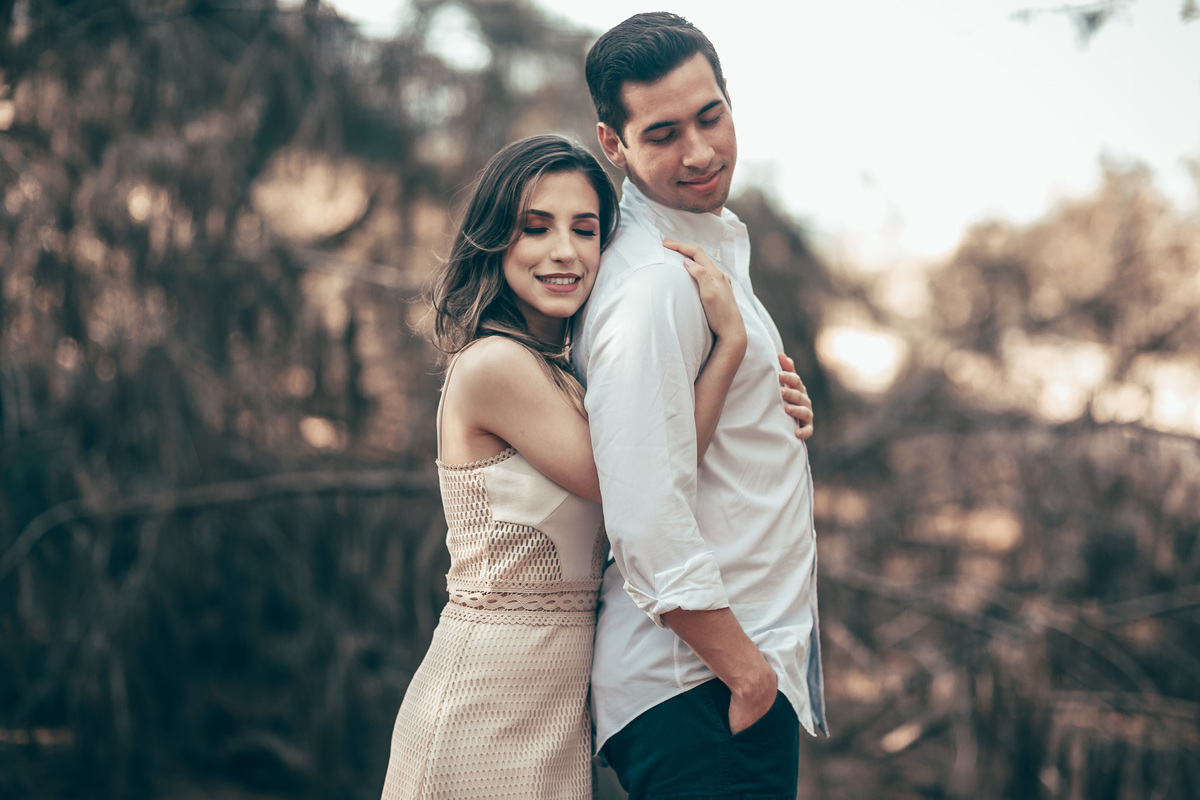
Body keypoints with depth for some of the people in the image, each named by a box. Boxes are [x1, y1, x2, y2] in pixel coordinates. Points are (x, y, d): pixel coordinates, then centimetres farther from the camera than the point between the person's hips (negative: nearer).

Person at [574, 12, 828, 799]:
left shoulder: (718, 243, 14)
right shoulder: (654, 283, -19)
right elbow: (647, 521, -26)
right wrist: (742, 668, -18)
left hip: (751, 659, 10)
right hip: (700, 686, -10)